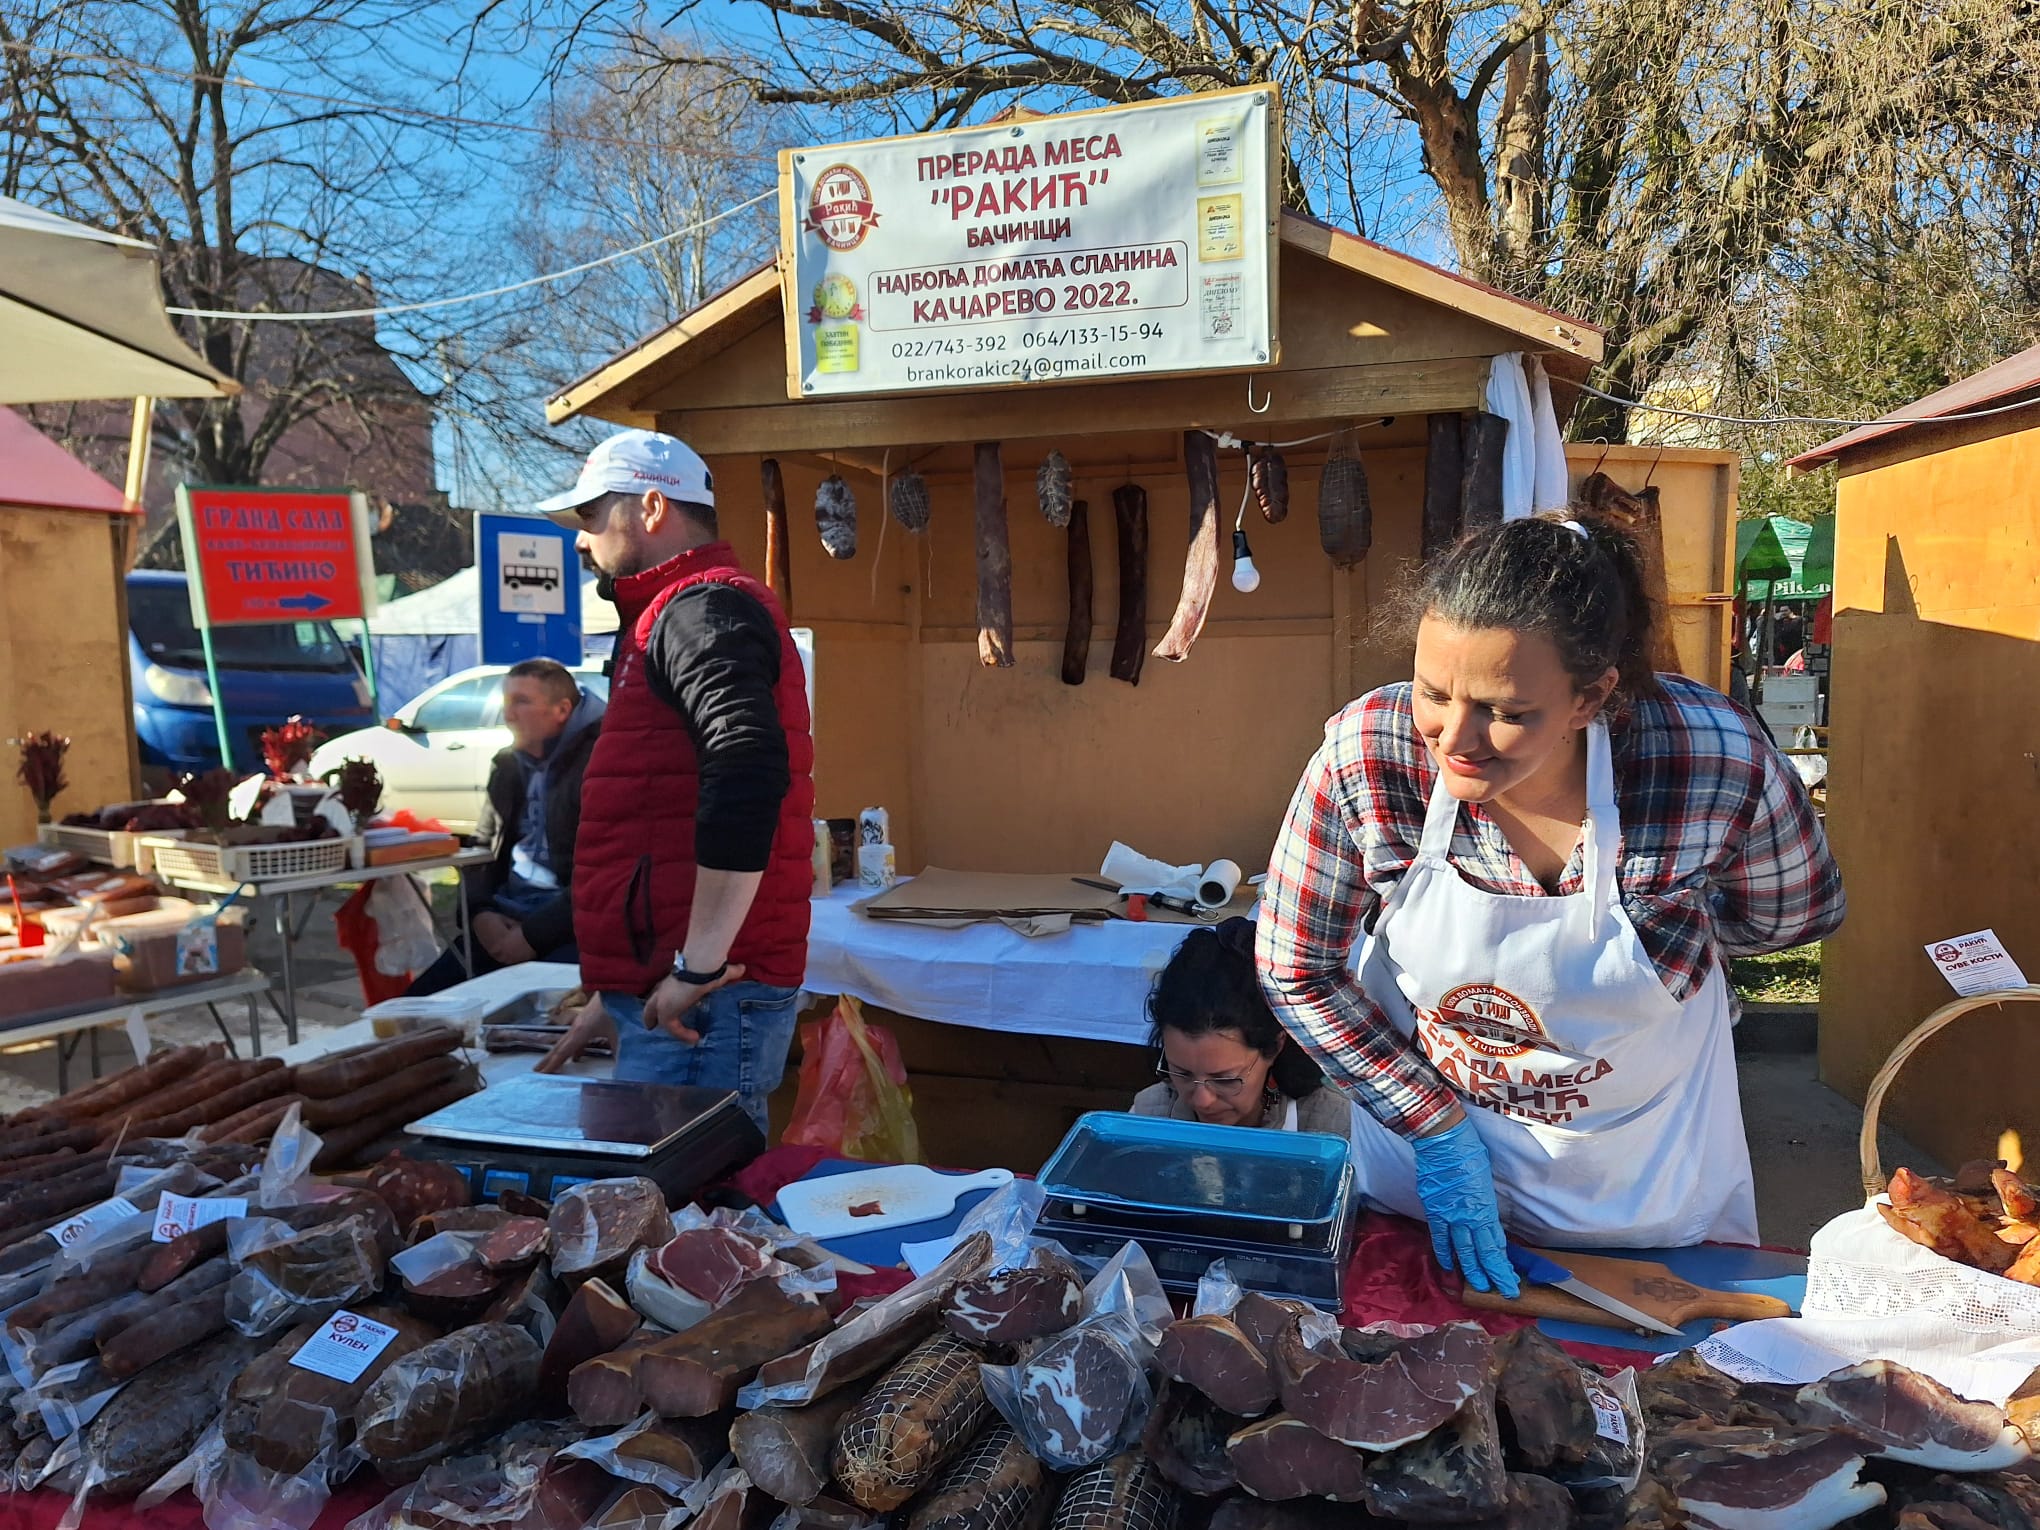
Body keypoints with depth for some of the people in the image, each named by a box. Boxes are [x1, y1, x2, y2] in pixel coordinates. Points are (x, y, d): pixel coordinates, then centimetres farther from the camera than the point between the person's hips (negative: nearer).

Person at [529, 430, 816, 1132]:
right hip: (660, 996, 10)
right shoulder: (672, 615, 24)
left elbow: (749, 772, -29)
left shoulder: (702, 610, -10)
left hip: (701, 1000, -10)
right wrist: (616, 998, 26)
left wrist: (698, 965, -24)